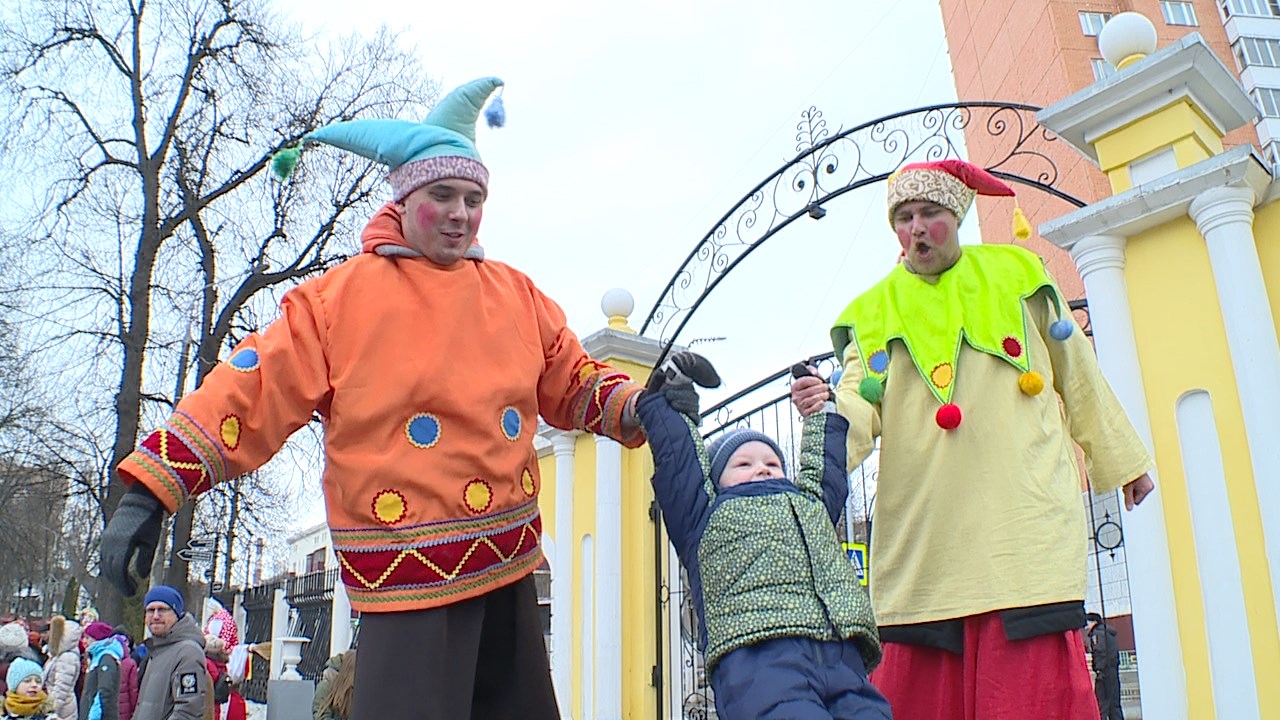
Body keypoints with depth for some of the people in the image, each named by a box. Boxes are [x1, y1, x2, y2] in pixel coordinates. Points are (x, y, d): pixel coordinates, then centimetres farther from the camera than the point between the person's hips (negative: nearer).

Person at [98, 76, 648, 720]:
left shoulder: (517, 295, 10)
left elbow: (575, 384, 17)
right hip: (409, 581, -5)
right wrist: (150, 493, -9)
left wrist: (641, 407, -1)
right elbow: (250, 395, -5)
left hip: (512, 571, 5)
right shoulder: (339, 298, -2)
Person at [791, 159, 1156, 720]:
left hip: (1022, 516, 0)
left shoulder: (1015, 275, 14)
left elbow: (1078, 378, 21)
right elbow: (864, 404, -2)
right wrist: (831, 410, -25)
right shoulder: (875, 311, 12)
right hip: (924, 525, 1)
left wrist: (1122, 461, 26)